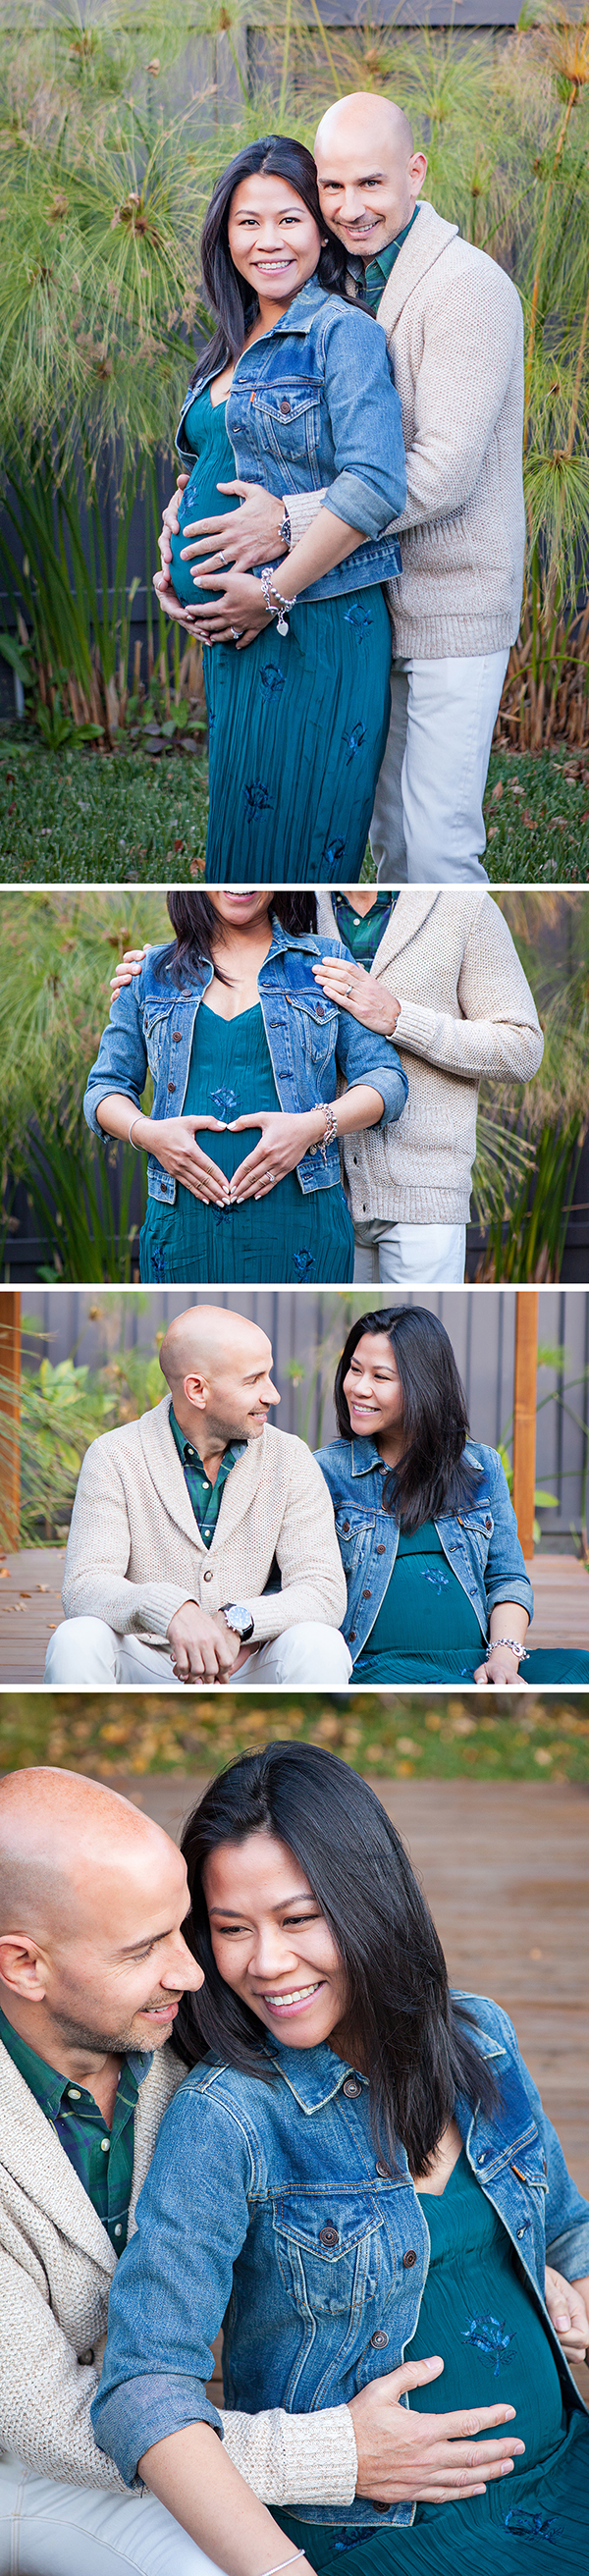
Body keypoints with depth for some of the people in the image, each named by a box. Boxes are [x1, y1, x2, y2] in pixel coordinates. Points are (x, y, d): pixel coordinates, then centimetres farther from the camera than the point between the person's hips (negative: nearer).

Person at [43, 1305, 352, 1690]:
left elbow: (325, 1591, -9)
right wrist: (171, 1610, -39)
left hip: (246, 1668, 1)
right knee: (76, 1641, -31)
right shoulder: (116, 1457, -6)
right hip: (142, 1666, -1)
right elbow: (84, 1589, -17)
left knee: (321, 1647, -29)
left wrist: (236, 1620, -31)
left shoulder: (290, 1460, 0)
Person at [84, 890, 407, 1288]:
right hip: (181, 1222, 1)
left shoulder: (327, 961, 10)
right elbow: (106, 1089, 15)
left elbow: (386, 1079, 5)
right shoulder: (151, 973, 14)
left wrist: (313, 1127, -14)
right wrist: (146, 1132, -7)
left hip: (299, 1222, -1)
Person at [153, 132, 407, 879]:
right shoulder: (234, 347, 14)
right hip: (227, 624, 8)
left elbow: (374, 486, -21)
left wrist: (274, 594, -20)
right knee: (236, 827, 13)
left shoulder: (341, 332, -11)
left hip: (314, 626, -8)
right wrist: (173, 565, 10)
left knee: (290, 843, -1)